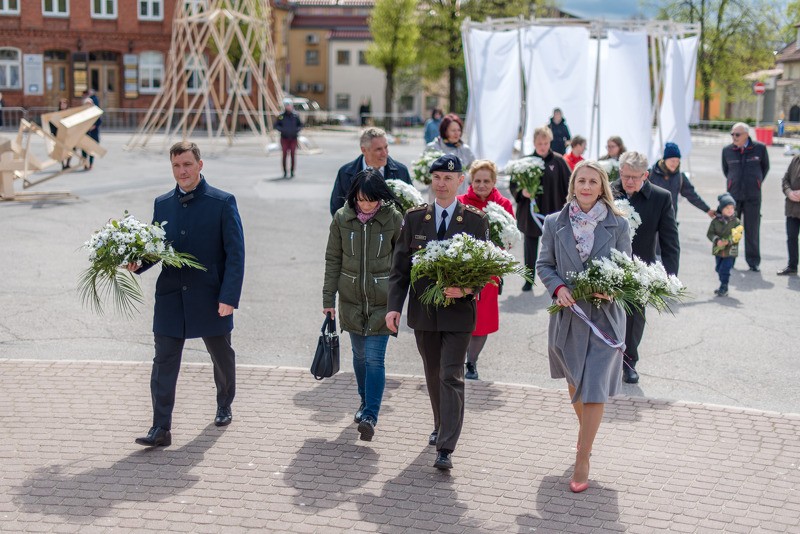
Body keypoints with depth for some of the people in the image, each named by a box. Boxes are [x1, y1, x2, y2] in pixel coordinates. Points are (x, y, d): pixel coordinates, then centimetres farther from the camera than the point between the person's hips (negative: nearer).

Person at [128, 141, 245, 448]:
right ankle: (160, 428, -2)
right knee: (163, 364, -4)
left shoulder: (223, 203, -6)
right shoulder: (163, 204, 7)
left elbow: (235, 254, -9)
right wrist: (137, 263, -9)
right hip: (171, 297, 3)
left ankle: (224, 406, 41)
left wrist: (229, 297, -16)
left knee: (222, 358, 16)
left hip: (211, 299, -2)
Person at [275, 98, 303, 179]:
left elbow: (300, 125, 10)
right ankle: (285, 172, 7)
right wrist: (281, 129, -13)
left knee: (293, 155, 2)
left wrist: (297, 130, -9)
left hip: (293, 138, 1)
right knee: (284, 155, -4)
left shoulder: (295, 116, -1)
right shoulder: (281, 116, -4)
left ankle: (292, 172, 12)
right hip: (284, 138, -1)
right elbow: (276, 125, 5)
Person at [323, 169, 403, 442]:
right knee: (360, 354, 15)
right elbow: (333, 260, 5)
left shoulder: (393, 219, -8)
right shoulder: (342, 218, -2)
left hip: (382, 301, -3)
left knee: (374, 357, -9)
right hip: (351, 299, 3)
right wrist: (328, 299, 3)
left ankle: (370, 416, -10)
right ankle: (365, 401, 34)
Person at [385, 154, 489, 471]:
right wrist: (393, 306, -7)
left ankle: (445, 449, -8)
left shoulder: (476, 221, -2)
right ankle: (441, 427, 38)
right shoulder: (415, 218, 4)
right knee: (433, 375, 17)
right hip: (423, 313, 3)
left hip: (458, 312, -3)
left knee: (451, 377, -8)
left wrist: (465, 289, -21)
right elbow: (399, 266, 3)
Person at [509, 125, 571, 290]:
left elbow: (568, 184, 0)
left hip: (553, 212, 0)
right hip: (530, 213, 0)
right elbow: (513, 184, 2)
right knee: (530, 248, 6)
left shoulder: (558, 161, -3)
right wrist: (522, 192, -17)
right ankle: (529, 280, 16)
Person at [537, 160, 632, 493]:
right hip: (568, 314, 3)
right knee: (574, 382, 19)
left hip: (605, 316, -2)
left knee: (594, 387, -9)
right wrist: (558, 287, -13)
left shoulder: (617, 225, -1)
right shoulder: (555, 223, 2)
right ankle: (586, 433, 45)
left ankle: (582, 460, -4)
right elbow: (544, 265, 6)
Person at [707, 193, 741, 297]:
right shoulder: (716, 221, -1)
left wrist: (728, 241, -27)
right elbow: (710, 233, -3)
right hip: (718, 250, 4)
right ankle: (723, 286, 32)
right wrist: (717, 240, -21)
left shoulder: (736, 222, -6)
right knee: (719, 269, 14)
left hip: (730, 251, -3)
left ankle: (724, 288, 5)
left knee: (725, 269, -9)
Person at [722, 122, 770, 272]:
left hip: (753, 196, -1)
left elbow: (765, 167, 14)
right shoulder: (727, 151, 1)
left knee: (752, 229, 3)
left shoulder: (760, 148, -2)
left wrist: (756, 183, 13)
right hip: (733, 195, 1)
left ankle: (753, 261, 11)